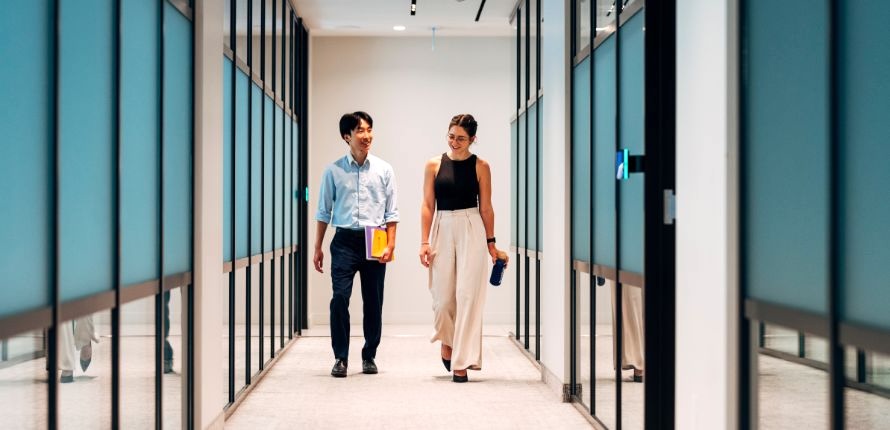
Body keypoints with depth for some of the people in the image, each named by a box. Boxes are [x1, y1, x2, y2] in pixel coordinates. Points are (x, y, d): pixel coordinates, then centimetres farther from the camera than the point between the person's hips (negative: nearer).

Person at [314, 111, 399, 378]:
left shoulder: (384, 170, 6)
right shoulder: (334, 171, 4)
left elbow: (391, 212, 5)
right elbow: (324, 211, 8)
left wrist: (390, 245, -5)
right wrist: (318, 248, 6)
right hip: (345, 240, -1)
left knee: (373, 301, 5)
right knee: (340, 298, -10)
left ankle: (369, 356, 18)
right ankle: (340, 358, -1)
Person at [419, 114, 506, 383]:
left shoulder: (480, 167, 2)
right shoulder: (434, 165, 6)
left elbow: (486, 208, 5)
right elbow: (428, 205, 5)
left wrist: (490, 242, 4)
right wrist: (425, 242, -1)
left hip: (471, 231, -2)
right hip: (442, 230, 2)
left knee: (467, 294, -6)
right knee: (443, 295, 3)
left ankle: (462, 362, -3)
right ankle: (447, 342, 34)